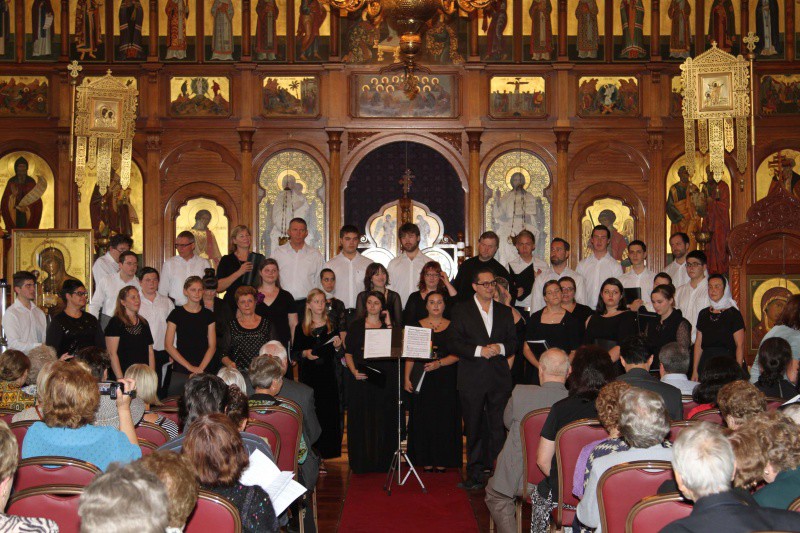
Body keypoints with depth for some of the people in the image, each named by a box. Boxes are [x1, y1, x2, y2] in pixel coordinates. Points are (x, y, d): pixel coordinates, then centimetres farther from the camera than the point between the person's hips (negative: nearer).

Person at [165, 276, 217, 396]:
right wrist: (189, 366, -7)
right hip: (180, 370, -2)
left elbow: (212, 346, 7)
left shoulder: (208, 315, 9)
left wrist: (201, 368, -7)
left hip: (204, 370, 2)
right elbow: (168, 345, -2)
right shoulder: (177, 313, 2)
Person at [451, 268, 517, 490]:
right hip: (472, 378, -2)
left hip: (499, 378, 2)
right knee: (474, 429, 5)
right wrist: (479, 350, -16)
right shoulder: (461, 310, 3)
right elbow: (455, 344, -4)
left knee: (499, 428, -2)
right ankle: (475, 474, 13)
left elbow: (514, 342, 11)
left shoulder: (505, 312, 13)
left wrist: (500, 348, -9)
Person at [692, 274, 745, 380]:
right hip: (705, 363, 4)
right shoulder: (703, 314, 12)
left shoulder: (733, 313, -2)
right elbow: (698, 344, 12)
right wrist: (695, 370, 7)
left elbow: (740, 345, -7)